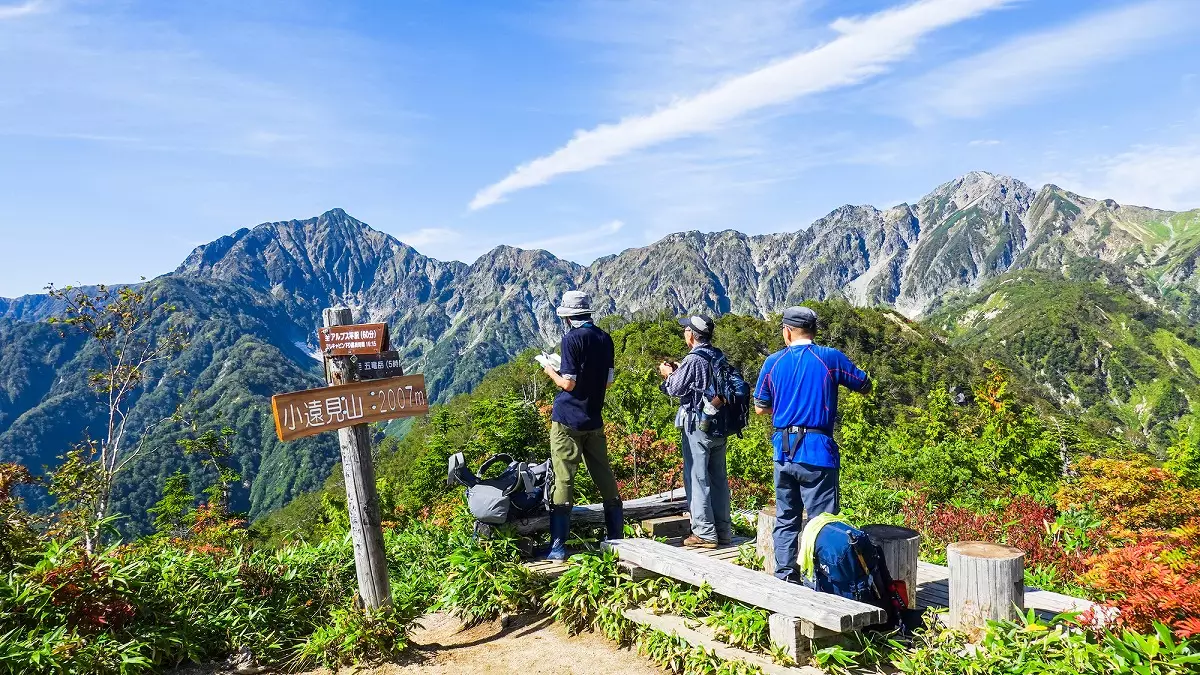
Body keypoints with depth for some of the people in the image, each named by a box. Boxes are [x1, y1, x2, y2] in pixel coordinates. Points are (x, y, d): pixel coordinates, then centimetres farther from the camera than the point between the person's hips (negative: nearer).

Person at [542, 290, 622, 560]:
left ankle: (558, 545, 1)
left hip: (568, 421, -6)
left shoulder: (572, 338, -13)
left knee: (563, 479, -2)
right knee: (604, 477, 13)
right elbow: (607, 381, 9)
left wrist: (552, 372, 3)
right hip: (594, 420, 6)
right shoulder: (605, 339, 5)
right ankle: (616, 536, 21)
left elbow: (568, 383, -16)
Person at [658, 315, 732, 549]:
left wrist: (669, 374, 10)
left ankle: (704, 533, 1)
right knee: (718, 478, 13)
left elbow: (676, 389, -10)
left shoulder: (693, 359, -16)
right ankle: (723, 530, 20)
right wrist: (679, 370, 17)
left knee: (697, 479, -1)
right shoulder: (718, 356, 7)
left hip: (698, 426, -8)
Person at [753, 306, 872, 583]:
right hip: (817, 451, -3)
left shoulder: (773, 362, 4)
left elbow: (760, 408, 10)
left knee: (785, 518, 14)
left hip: (784, 451, 4)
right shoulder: (831, 358, -4)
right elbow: (866, 387, 8)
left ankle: (784, 576, 20)